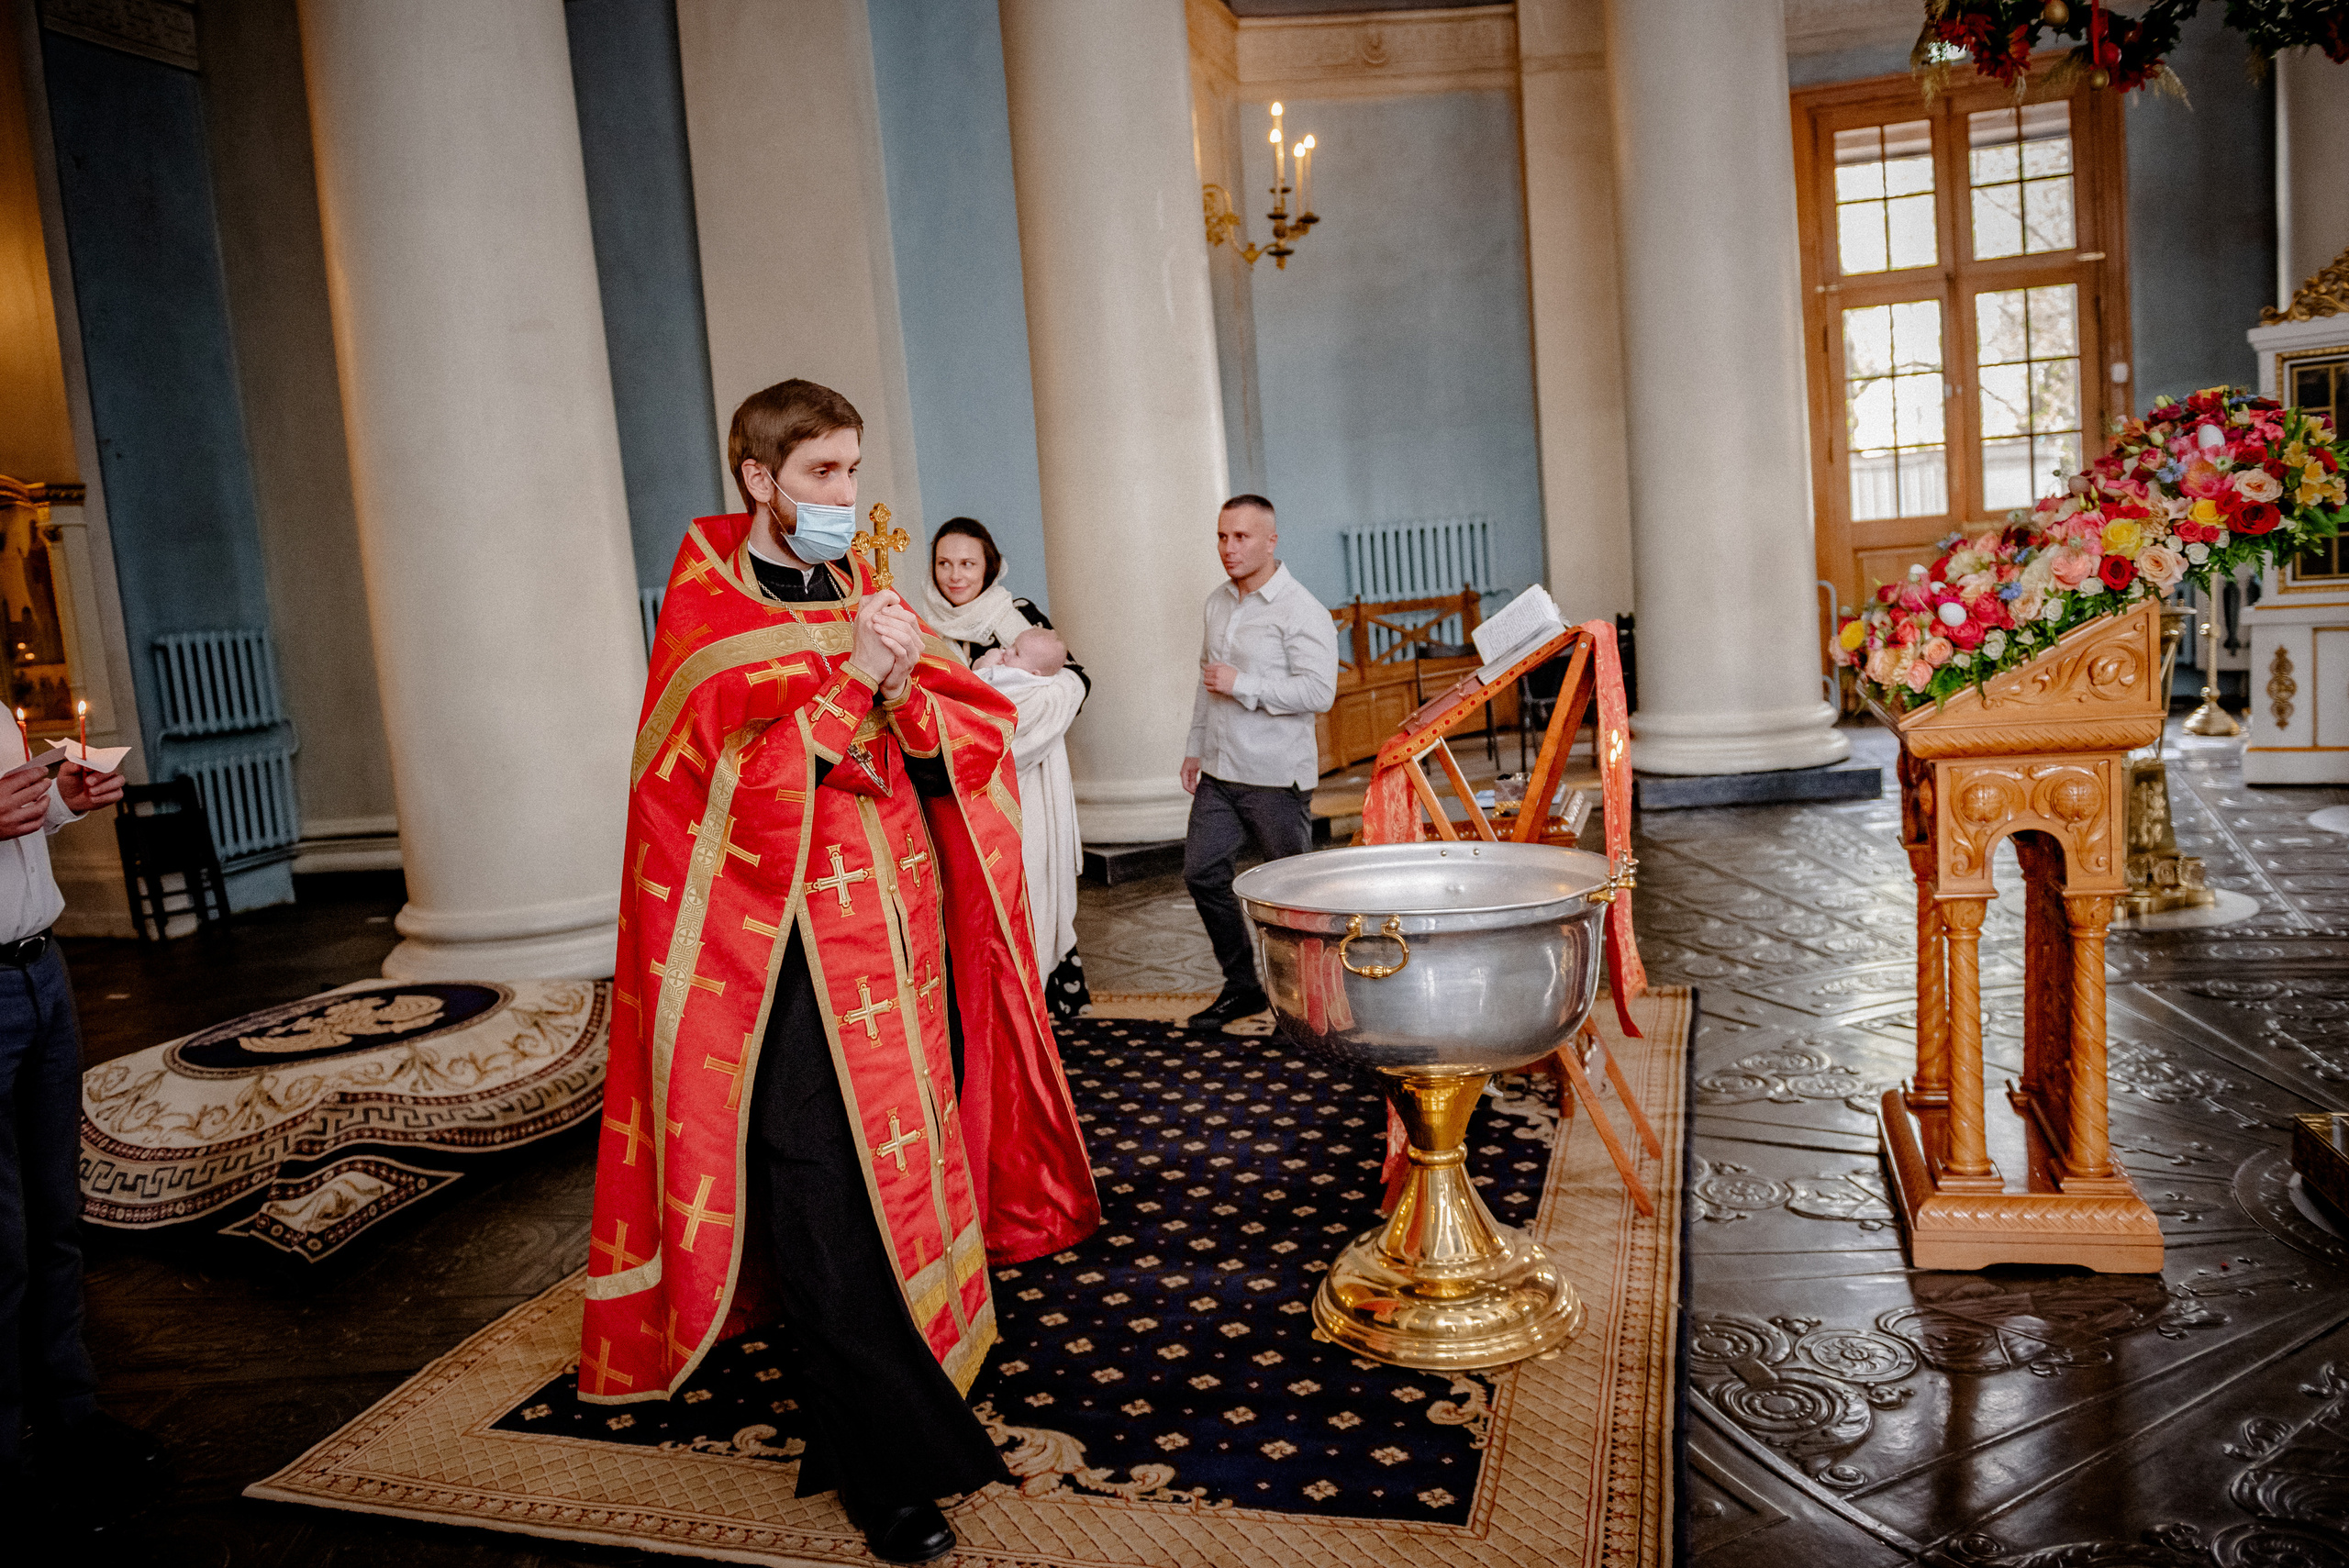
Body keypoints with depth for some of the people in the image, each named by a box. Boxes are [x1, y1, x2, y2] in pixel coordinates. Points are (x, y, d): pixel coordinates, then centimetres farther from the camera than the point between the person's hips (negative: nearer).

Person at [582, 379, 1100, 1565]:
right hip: (791, 947, -5)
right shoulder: (706, 612, -3)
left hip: (898, 924, 6)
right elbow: (743, 780, -14)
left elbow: (969, 748, 4)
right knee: (826, 1193, -3)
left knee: (908, 1163, 10)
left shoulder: (870, 600, 13)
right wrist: (847, 679, -19)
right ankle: (889, 1471, 8)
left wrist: (908, 690, -15)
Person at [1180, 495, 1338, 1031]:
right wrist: (1196, 746, 20)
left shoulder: (1301, 610, -13)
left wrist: (1242, 684, -21)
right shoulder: (1218, 601, 11)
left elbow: (1319, 691, -22)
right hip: (1219, 771, 8)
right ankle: (1242, 985, 21)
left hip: (1276, 776, -7)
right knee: (1201, 871, 7)